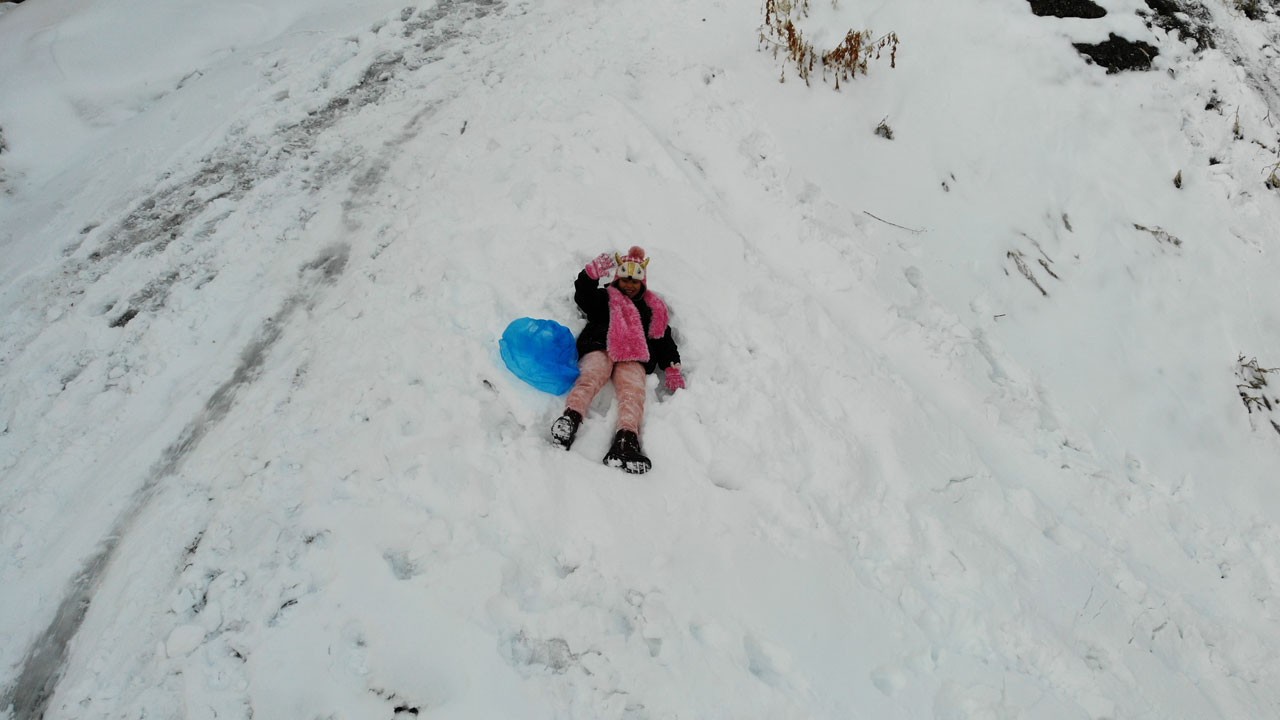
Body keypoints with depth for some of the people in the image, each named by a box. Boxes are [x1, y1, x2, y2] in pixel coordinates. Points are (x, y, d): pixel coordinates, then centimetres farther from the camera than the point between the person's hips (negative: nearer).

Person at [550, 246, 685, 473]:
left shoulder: (654, 307, 34)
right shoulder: (604, 297, 29)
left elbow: (664, 338, 25)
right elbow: (582, 295, 8)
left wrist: (672, 368, 10)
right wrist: (594, 271, -9)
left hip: (634, 357, 1)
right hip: (599, 347, -1)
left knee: (633, 390, -32)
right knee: (591, 377, -35)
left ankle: (626, 440, -58)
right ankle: (572, 415, -63)